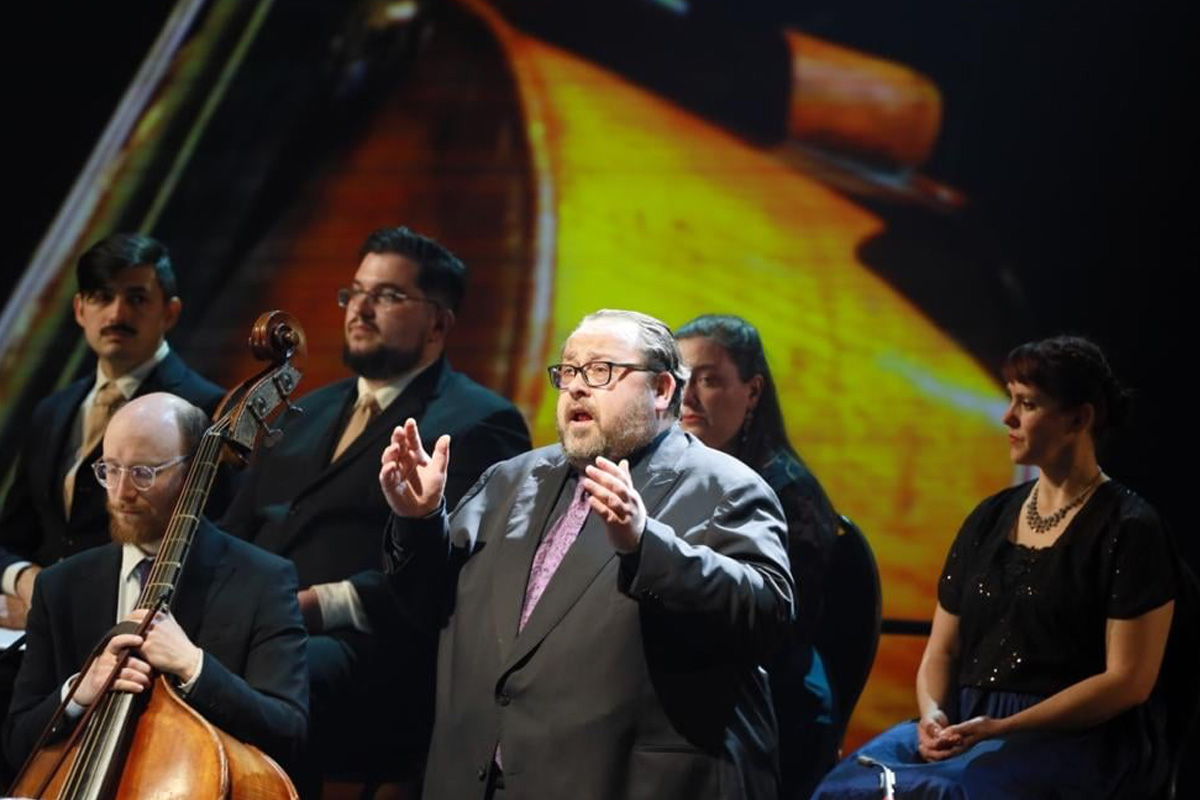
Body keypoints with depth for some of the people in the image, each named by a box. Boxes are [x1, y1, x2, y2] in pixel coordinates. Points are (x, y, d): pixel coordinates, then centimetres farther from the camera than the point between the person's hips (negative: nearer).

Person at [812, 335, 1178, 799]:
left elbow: (1128, 680, -9)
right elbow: (942, 649, 18)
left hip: (1075, 739, -6)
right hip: (966, 725, 6)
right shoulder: (991, 518, 17)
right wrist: (932, 714, -5)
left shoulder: (1128, 530, -2)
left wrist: (1003, 728, -15)